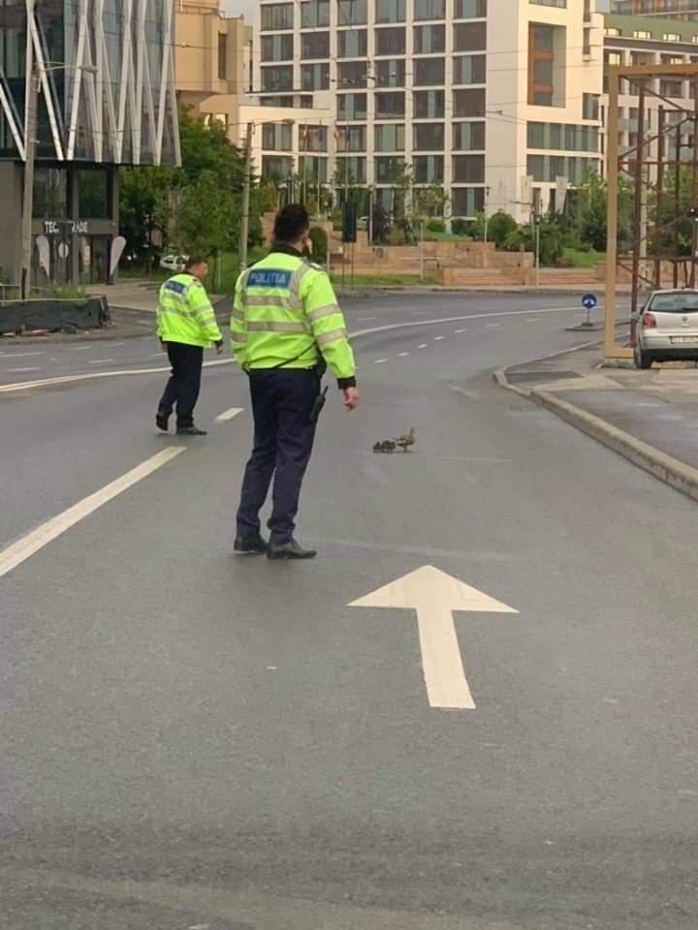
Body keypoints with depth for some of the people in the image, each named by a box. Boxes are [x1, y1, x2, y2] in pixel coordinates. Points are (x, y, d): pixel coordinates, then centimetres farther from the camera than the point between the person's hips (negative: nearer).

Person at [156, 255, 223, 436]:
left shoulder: (168, 284, 11)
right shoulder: (194, 287, -16)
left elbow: (162, 311, 17)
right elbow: (205, 316, -21)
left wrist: (163, 335, 23)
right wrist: (217, 339, -19)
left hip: (171, 340, 8)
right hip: (190, 342, -8)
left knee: (178, 377, 22)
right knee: (189, 382, 0)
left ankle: (164, 409, 7)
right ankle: (184, 424, 3)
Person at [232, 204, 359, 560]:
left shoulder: (249, 276, 8)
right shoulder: (309, 276, -12)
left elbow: (238, 330, 14)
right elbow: (330, 331, -18)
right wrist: (347, 379, -17)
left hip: (260, 375, 6)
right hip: (298, 375, -6)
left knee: (263, 452, 16)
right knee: (292, 456, 0)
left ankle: (247, 531, 14)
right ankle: (281, 537, -1)